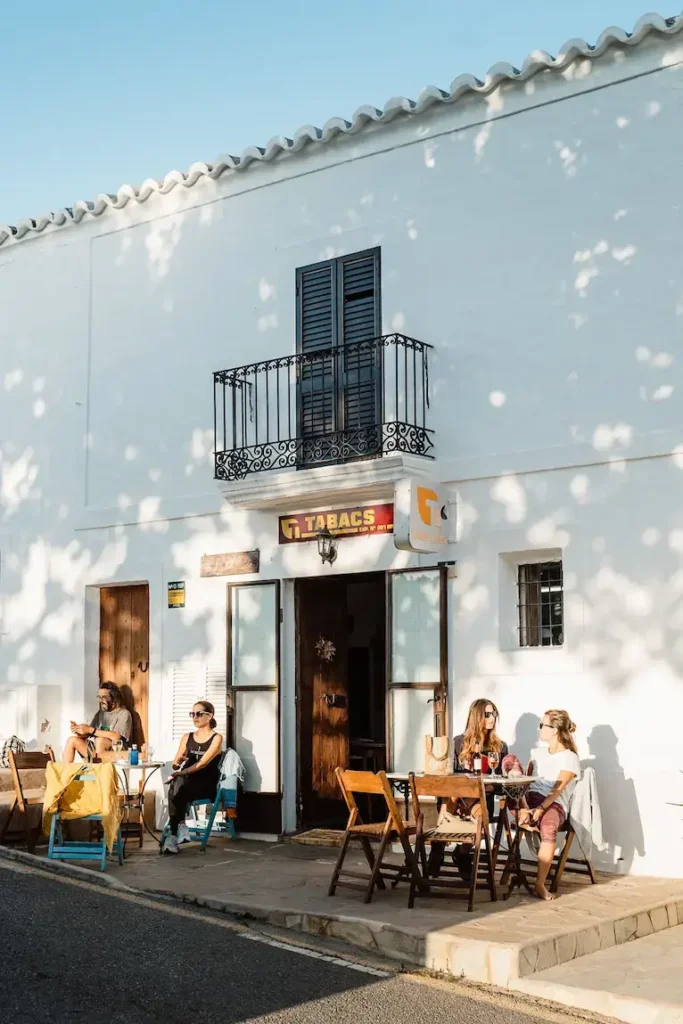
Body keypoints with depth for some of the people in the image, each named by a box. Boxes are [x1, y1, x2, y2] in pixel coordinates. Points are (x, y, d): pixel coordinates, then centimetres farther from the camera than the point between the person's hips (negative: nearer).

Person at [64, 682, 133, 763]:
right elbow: (87, 734, 12)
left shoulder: (124, 714, -7)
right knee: (72, 740, -7)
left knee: (100, 740, -34)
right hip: (95, 750, 7)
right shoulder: (101, 713, 15)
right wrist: (79, 732, -12)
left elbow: (116, 736, -22)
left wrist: (90, 730, -20)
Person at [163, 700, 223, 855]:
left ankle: (173, 836, -29)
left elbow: (203, 763, -11)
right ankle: (180, 826, -31)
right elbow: (175, 765, 13)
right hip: (186, 783, 4)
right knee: (177, 785, -34)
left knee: (178, 783, -34)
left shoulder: (216, 738, 3)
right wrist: (177, 763, -12)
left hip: (206, 784, -4)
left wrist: (181, 773, -23)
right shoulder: (187, 737, 18)